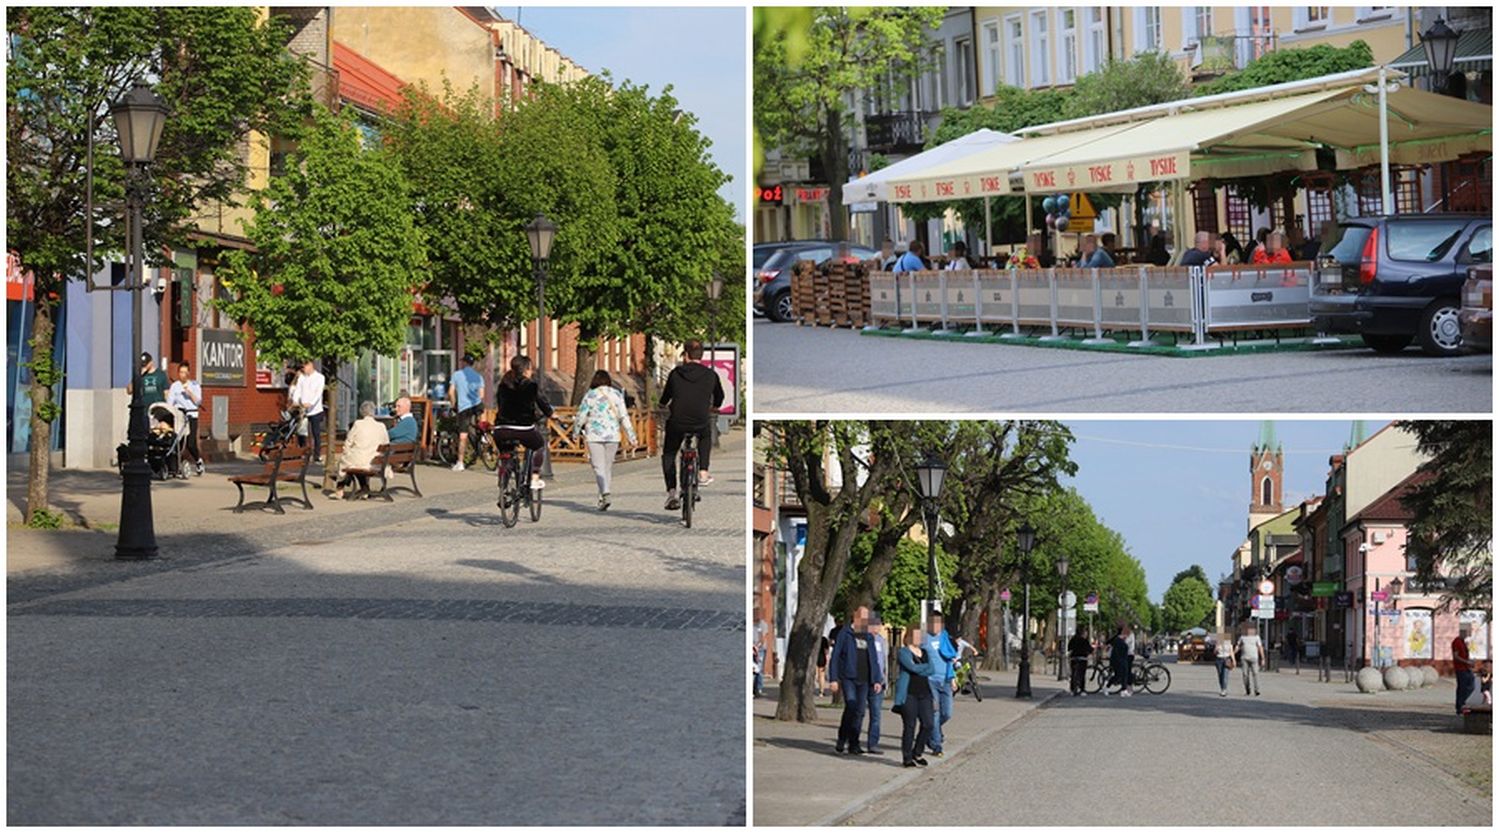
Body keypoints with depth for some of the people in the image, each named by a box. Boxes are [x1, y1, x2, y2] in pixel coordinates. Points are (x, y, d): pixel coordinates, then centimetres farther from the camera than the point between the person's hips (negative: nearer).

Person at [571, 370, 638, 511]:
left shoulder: (590, 395, -3)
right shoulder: (617, 395, 4)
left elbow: (581, 416, 0)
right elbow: (624, 416, 1)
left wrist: (575, 432, 16)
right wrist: (632, 437, 4)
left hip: (594, 436, -3)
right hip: (613, 436, 3)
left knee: (599, 467, -5)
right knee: (608, 467, 13)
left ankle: (605, 494, -24)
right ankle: (602, 497, 18)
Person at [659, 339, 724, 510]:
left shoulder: (676, 373, 4)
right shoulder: (711, 375, 6)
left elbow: (665, 398, 16)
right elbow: (719, 397, 23)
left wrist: (664, 405, 40)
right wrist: (715, 408, 46)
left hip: (677, 424, -1)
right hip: (701, 424, 1)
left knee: (668, 454, 21)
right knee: (706, 437, 36)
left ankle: (671, 492, 7)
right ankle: (703, 472, 25)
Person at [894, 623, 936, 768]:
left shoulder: (924, 651, 17)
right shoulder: (904, 652, -2)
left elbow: (932, 670, 6)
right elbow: (913, 667, -17)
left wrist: (920, 670, -9)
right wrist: (927, 667, -1)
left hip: (924, 692, 6)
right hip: (908, 693, -6)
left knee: (928, 724, -1)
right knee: (910, 726, -4)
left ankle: (917, 753, 17)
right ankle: (907, 758, 4)